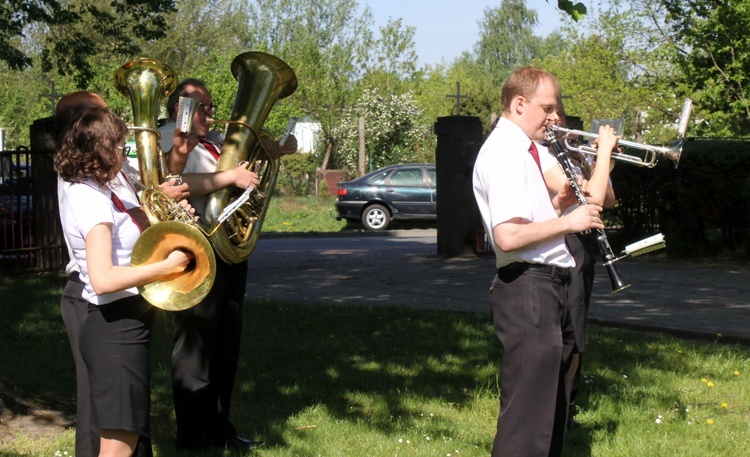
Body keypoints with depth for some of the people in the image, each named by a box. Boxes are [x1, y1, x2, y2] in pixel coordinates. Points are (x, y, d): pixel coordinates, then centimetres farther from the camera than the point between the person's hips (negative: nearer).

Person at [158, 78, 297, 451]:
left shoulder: (216, 139, 17)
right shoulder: (170, 137, -7)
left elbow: (249, 145, 28)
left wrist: (280, 149, 6)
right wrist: (232, 176, -23)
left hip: (230, 249, 9)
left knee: (226, 343, 14)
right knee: (195, 346, -5)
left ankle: (220, 430, 25)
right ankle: (193, 441, 1)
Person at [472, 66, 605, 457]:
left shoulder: (523, 149, 17)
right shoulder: (503, 152, -15)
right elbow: (508, 236, -26)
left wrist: (557, 203, 7)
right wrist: (567, 221, -16)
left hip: (545, 288, 11)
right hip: (526, 289, -11)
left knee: (551, 410, 18)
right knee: (527, 416, -9)